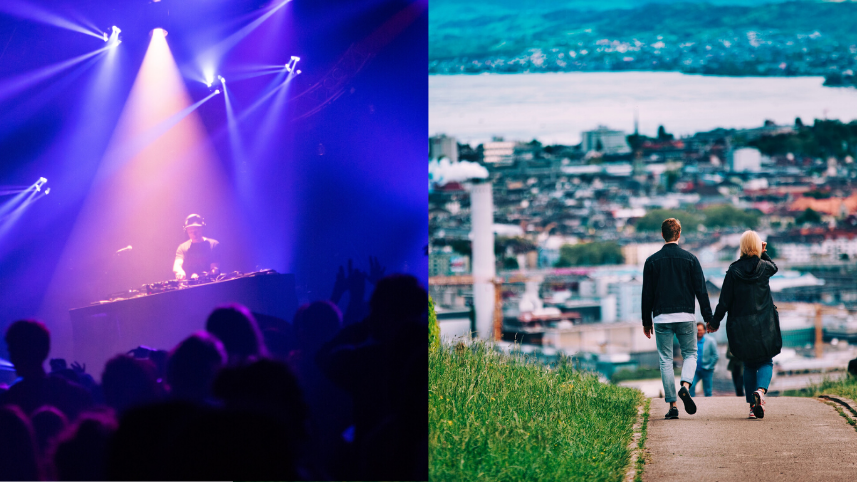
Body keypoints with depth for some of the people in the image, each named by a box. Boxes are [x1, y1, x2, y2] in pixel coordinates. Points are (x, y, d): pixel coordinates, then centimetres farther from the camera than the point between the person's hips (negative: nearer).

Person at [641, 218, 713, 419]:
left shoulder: (652, 261, 1)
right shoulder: (690, 259, 0)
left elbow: (647, 294, 3)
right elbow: (701, 291, 0)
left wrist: (647, 322, 11)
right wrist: (708, 318, 5)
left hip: (662, 318, 0)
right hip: (685, 316, 0)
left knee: (666, 360, 5)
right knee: (690, 353, 16)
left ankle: (672, 406, 1)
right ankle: (685, 386, -12)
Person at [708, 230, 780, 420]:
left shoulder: (733, 271, -6)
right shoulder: (764, 267, -4)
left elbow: (725, 301, -3)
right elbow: (774, 268, 24)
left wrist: (714, 322, 7)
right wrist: (763, 254, 15)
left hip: (741, 327, 1)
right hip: (764, 325, 0)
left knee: (749, 365, 13)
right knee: (766, 362, 10)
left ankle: (752, 405, 8)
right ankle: (760, 390, -20)